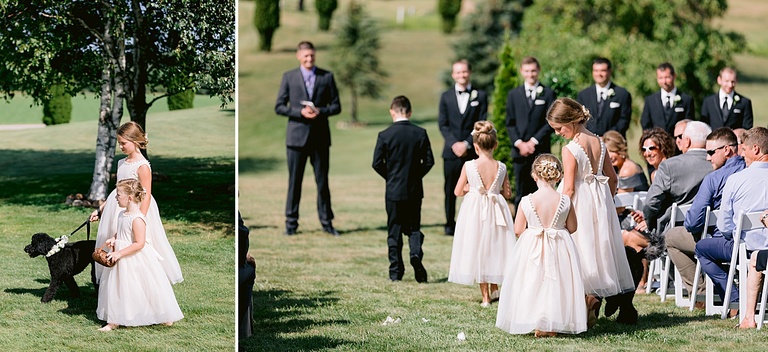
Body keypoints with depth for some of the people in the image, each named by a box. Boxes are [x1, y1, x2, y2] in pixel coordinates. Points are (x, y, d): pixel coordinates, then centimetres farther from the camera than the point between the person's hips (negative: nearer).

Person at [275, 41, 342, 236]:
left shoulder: (327, 77, 6)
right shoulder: (289, 77, 4)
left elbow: (336, 106, 6)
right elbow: (279, 107, 1)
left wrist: (320, 111, -14)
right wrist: (300, 112, -14)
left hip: (320, 136, 1)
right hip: (297, 136, -1)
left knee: (322, 181, 5)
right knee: (294, 181, 1)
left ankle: (327, 222, 12)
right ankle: (291, 223, 7)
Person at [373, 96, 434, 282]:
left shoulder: (385, 135, -9)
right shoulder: (420, 133, -3)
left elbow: (377, 163, -9)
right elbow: (429, 161, -2)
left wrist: (390, 176, 8)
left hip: (394, 190, -2)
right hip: (415, 190, 2)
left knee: (394, 230, 7)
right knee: (414, 227, 13)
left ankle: (396, 271, 7)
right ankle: (416, 254, -14)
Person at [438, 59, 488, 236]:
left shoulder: (480, 95, 6)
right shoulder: (446, 96, 11)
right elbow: (443, 124, 6)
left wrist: (467, 144, -9)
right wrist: (454, 144, -9)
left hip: (473, 151, -1)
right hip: (452, 151, 1)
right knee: (450, 190, 3)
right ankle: (450, 224, 11)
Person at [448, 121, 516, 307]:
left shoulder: (469, 166, -12)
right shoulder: (501, 167, -7)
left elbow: (458, 192, -5)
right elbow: (507, 193, 1)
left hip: (474, 212, -1)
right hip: (497, 212, 1)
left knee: (477, 250, 8)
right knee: (494, 247, 20)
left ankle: (485, 296, 11)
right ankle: (494, 288, 26)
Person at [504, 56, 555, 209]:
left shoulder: (548, 94, 6)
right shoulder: (514, 94, 12)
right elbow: (510, 123, 9)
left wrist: (534, 141, -9)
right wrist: (519, 143, -6)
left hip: (541, 150, -2)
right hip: (520, 150, 2)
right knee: (521, 193, 1)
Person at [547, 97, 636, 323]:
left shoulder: (570, 150, -16)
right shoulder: (599, 143, 4)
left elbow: (569, 189, -17)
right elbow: (612, 178, 11)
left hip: (579, 204, -7)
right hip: (600, 202, 7)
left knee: (584, 256, -1)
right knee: (605, 251, 13)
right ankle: (626, 307, 16)